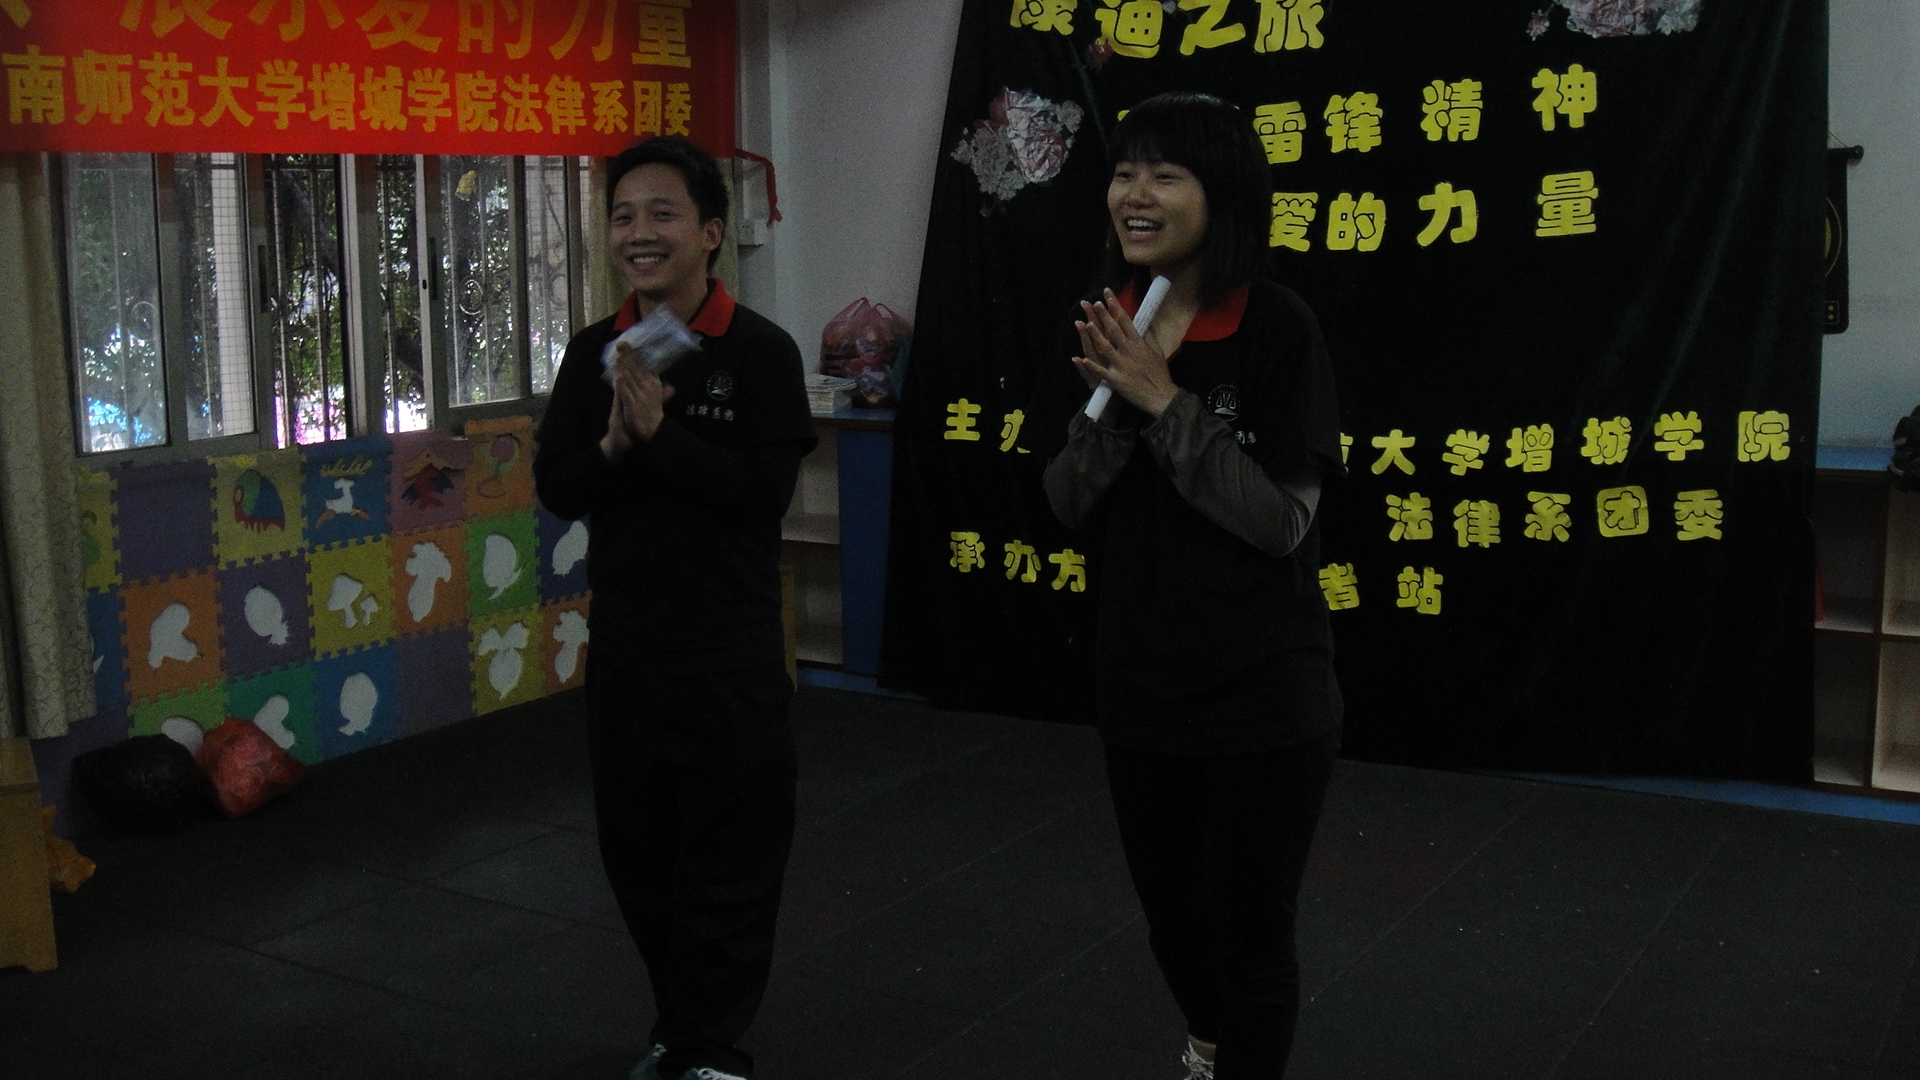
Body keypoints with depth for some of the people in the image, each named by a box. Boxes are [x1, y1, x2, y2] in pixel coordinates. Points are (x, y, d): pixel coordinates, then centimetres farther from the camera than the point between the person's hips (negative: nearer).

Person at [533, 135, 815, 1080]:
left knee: (729, 860, 2)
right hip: (622, 647, 5)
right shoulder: (593, 353, 5)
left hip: (731, 654, -5)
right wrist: (614, 443, -17)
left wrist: (659, 432, -22)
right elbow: (556, 488, 2)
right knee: (638, 853, 16)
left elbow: (766, 488, -18)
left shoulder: (760, 352, -10)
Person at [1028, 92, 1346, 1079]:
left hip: (1265, 696, -5)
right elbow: (1069, 506, 1)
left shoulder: (1278, 328, -15)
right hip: (1138, 684, 5)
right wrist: (1108, 400, -16)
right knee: (1170, 914, 23)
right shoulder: (1101, 326, -1)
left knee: (1249, 931, 7)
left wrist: (1165, 401, -23)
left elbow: (1284, 522, -18)